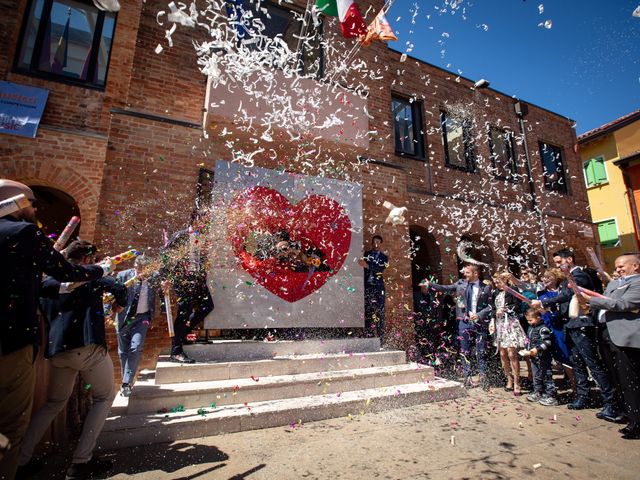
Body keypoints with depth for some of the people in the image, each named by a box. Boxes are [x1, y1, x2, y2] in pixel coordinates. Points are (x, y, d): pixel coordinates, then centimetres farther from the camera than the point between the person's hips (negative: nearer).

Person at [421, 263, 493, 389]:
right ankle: (467, 378, 18)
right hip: (464, 322, 2)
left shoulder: (485, 287, -1)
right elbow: (445, 288, 3)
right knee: (465, 352, 8)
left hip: (480, 323, -2)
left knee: (481, 352, 5)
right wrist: (429, 284, -6)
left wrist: (479, 314, -14)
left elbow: (490, 305, 0)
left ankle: (483, 378, 18)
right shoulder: (460, 284, 4)